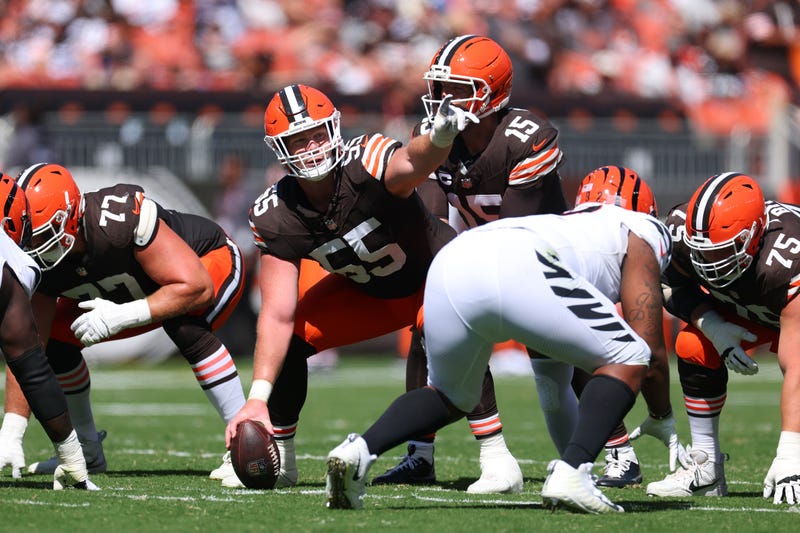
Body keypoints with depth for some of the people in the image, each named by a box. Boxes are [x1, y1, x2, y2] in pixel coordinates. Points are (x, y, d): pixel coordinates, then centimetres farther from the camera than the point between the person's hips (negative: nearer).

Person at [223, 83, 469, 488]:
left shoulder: (367, 164, -35)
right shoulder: (277, 217, -21)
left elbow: (412, 162, -60)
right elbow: (278, 315, -21)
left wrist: (440, 137, -85)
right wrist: (258, 397, -31)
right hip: (368, 293, 5)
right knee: (289, 339, -9)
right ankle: (278, 460, 12)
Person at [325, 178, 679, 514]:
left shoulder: (569, 224, 45)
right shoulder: (641, 237, 27)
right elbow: (651, 353, 20)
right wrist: (663, 418, 37)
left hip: (450, 261, 7)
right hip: (514, 270, -7)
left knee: (451, 398, 30)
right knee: (627, 360, 10)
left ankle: (359, 450, 4)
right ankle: (571, 473, -11)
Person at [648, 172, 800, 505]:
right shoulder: (683, 230, -32)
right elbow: (673, 286, -9)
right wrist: (713, 326, -30)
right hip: (743, 309, 4)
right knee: (694, 347, -19)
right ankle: (706, 469, -9)